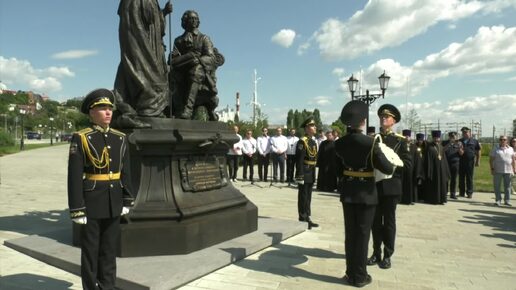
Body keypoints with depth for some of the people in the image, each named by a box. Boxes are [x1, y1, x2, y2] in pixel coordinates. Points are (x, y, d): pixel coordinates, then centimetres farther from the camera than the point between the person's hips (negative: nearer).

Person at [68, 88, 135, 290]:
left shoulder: (120, 138, 5)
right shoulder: (80, 139, -8)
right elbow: (74, 176, -11)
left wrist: (127, 201, 7)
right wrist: (77, 209, -13)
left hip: (113, 203, 4)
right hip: (91, 203, -4)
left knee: (110, 250, 13)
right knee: (90, 251, 8)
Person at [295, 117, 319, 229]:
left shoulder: (313, 142, 13)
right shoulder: (302, 141, -14)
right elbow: (299, 160, -19)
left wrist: (313, 175, 16)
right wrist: (300, 176, -23)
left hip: (311, 174, 8)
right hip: (304, 174, -8)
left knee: (308, 197, 16)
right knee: (303, 198, 1)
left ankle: (307, 218, 26)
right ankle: (302, 220, 11)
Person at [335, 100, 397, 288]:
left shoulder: (339, 143, 0)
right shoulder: (370, 143, -17)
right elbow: (387, 169, -15)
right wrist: (393, 166, 6)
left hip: (347, 192, 5)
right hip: (366, 193, -5)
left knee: (350, 233, 14)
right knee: (362, 234, 6)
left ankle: (350, 273, 24)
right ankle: (360, 277, 17)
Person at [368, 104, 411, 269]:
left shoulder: (400, 140, 0)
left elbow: (407, 163, -6)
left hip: (391, 186, -3)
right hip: (374, 185, 3)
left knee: (389, 221, 6)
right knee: (376, 221, 10)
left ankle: (387, 255, 17)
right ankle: (376, 253, 23)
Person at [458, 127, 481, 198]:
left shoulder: (474, 141, 6)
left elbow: (478, 152, 10)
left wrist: (478, 161, 6)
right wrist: (459, 151, -11)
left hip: (470, 161, -2)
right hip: (461, 161, 2)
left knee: (469, 178, 1)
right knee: (461, 177, 6)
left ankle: (469, 193, 8)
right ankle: (461, 192, 15)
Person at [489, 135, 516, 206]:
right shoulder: (495, 149, 4)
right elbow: (491, 160, 1)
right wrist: (492, 168, -7)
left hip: (508, 171, 2)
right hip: (497, 171, -2)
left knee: (507, 186, 4)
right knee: (497, 186, -1)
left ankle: (507, 200, 11)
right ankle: (498, 200, 6)